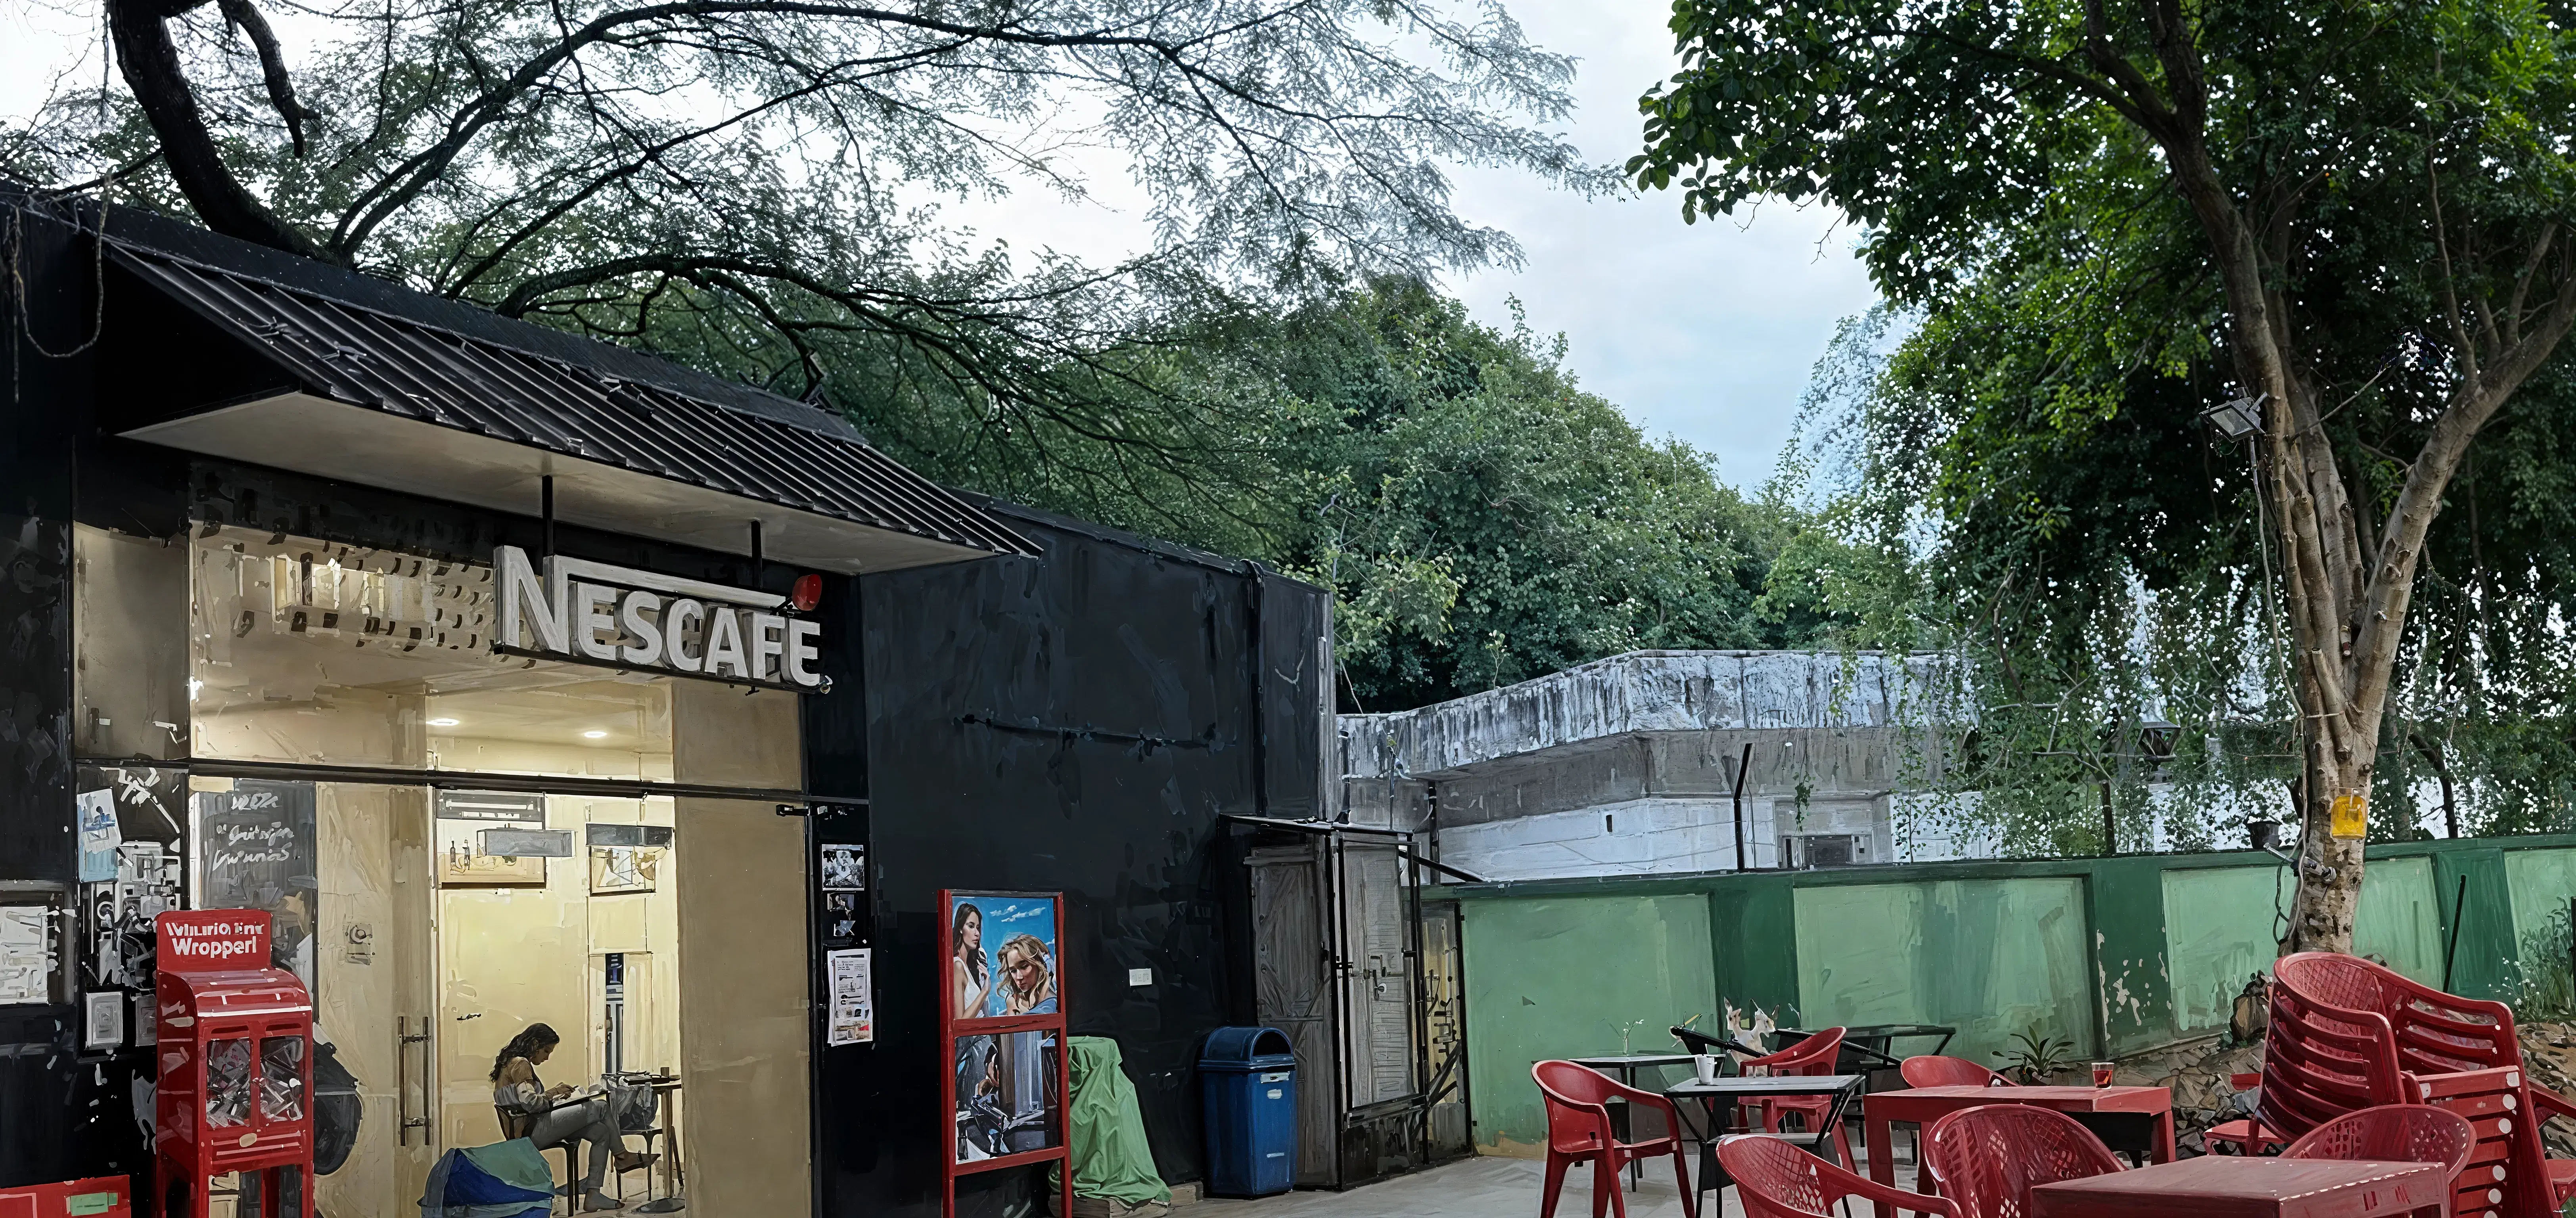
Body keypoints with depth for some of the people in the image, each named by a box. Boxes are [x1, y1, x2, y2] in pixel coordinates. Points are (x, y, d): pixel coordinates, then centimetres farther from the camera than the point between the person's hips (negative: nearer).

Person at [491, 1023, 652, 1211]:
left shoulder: (513, 1063, 23)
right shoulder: (520, 1064, -9)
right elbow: (529, 1102, -21)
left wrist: (555, 1097, 11)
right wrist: (553, 1092, -7)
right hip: (533, 1130, -11)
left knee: (601, 1132, 2)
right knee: (600, 1107, -11)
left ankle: (592, 1194, -5)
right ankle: (622, 1157, 7)